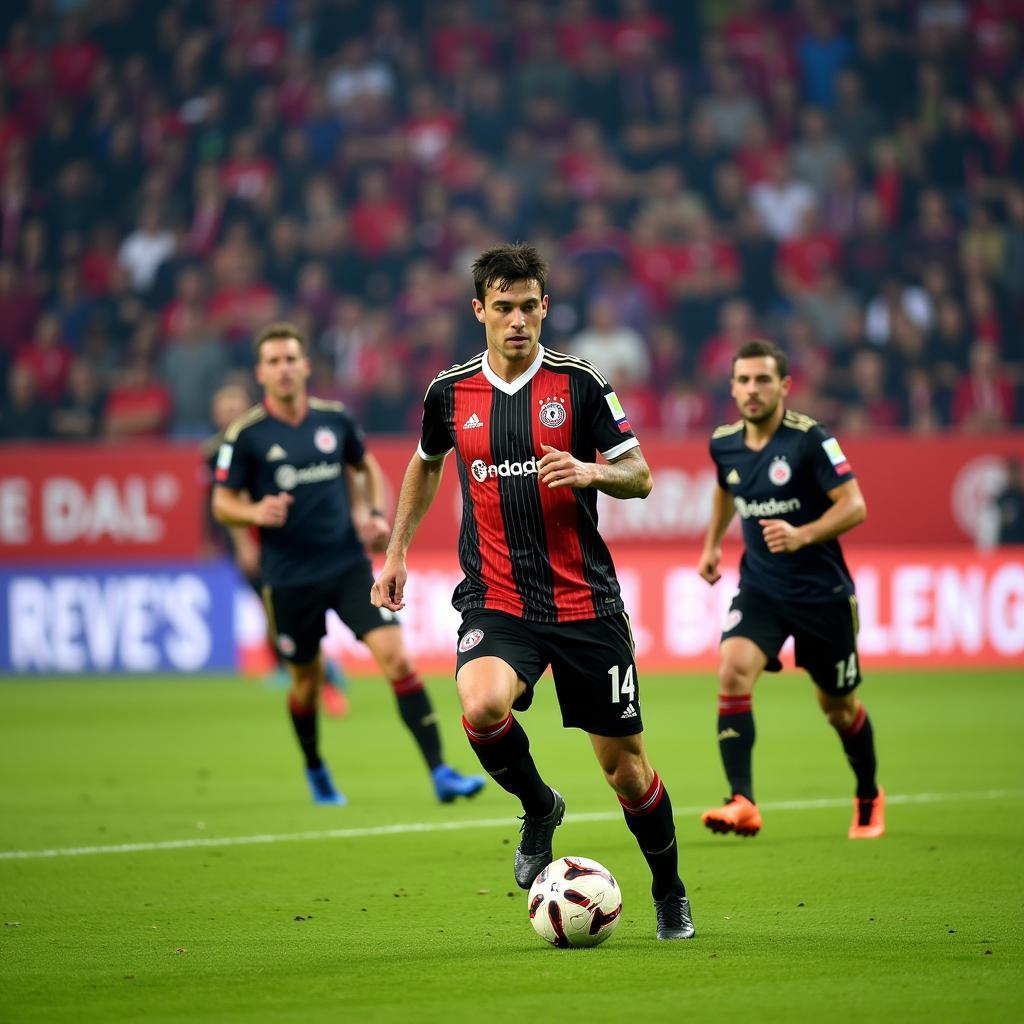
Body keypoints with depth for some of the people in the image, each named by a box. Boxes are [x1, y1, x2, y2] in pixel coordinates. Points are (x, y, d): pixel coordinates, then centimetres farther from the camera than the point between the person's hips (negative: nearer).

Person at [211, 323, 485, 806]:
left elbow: (366, 467, 20)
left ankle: (440, 773, -15)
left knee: (396, 658, -13)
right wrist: (256, 512, -22)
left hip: (349, 565, 1)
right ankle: (315, 771, 40)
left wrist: (374, 514, 4)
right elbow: (222, 503, -1)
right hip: (289, 579, -1)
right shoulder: (245, 435, -7)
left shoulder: (335, 419, 2)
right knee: (307, 680, 11)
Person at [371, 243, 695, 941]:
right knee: (481, 706, -31)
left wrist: (590, 471, -21)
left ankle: (670, 894, 29)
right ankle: (539, 808, 0)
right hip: (497, 601, 1)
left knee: (625, 766, 4)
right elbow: (426, 465, 24)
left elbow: (640, 477, 0)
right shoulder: (450, 392, 4)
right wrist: (397, 552, 22)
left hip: (586, 602, -1)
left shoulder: (579, 383, -2)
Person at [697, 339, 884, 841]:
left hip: (821, 591, -3)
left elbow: (854, 506, -19)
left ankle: (868, 798, 39)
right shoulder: (724, 443, 0)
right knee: (733, 670, -23)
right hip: (759, 587, 3)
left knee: (838, 705, 11)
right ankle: (742, 803, -28)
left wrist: (802, 536, -32)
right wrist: (713, 544, 26)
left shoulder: (811, 440, -17)